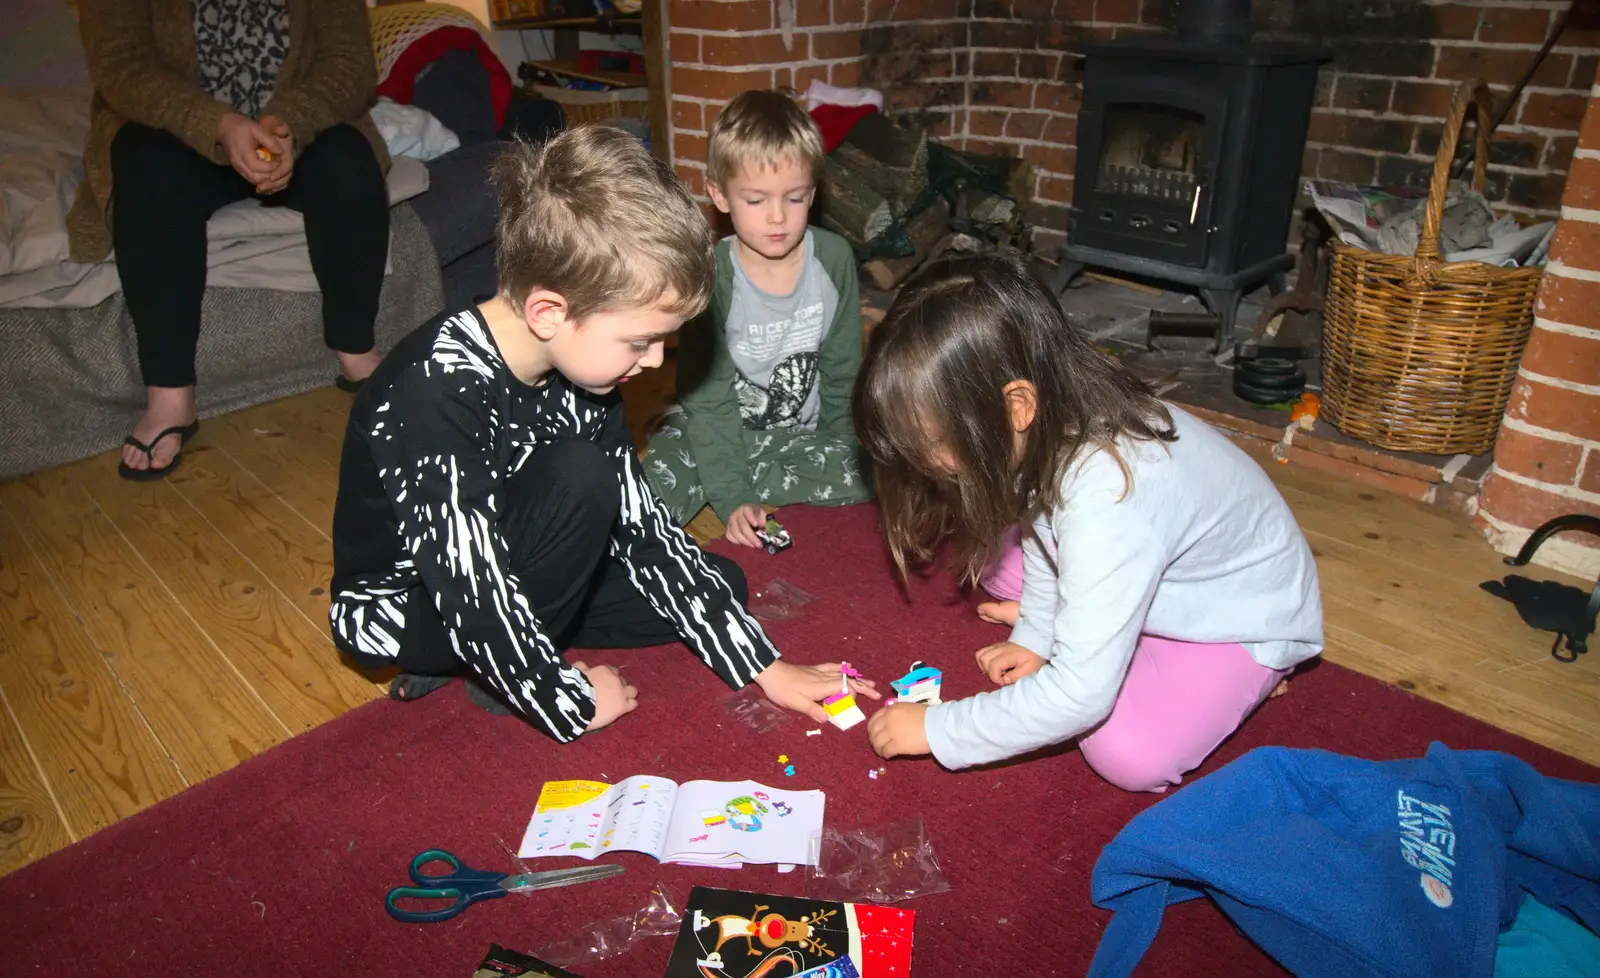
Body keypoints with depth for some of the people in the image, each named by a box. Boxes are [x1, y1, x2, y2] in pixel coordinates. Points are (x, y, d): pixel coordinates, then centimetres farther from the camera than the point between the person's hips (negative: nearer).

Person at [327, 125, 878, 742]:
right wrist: (571, 701, -18)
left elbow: (640, 526, -5)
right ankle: (493, 679, -9)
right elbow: (472, 595, -32)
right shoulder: (437, 392, -34)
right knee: (579, 477, -32)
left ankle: (478, 658, 3)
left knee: (720, 584, 2)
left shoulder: (579, 372, -9)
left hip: (506, 576, 8)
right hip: (401, 606, -8)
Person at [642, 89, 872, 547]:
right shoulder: (712, 276, -16)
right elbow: (709, 396, -16)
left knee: (866, 482, -24)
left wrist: (841, 453, 0)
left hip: (802, 433, 5)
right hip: (713, 426, -5)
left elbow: (843, 370, 3)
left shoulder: (834, 258, -8)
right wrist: (731, 498, -23)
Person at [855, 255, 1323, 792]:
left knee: (1130, 755, -27)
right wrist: (1035, 636, 1)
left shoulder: (1108, 499, -42)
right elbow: (1046, 532, 3)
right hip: (1166, 575, 7)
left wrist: (938, 728, -30)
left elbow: (1081, 693, -39)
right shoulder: (1059, 418, -19)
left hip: (1247, 617, -7)